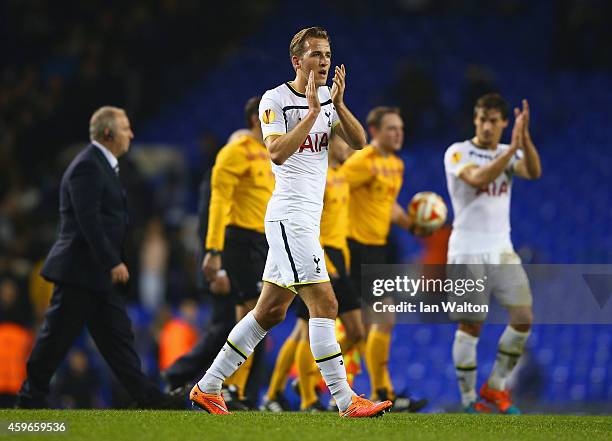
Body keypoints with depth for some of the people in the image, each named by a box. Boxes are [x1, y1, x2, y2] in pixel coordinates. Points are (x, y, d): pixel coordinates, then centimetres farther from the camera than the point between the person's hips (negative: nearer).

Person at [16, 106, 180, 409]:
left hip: (99, 274, 10)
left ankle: (145, 396, 5)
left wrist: (114, 263, 18)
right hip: (79, 270, -10)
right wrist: (113, 263, -23)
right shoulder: (87, 167, -15)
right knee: (57, 337, -2)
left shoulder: (102, 165, 17)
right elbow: (88, 221, -22)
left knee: (117, 336, 6)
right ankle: (31, 398, 6)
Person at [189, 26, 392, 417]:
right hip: (289, 217, -9)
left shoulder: (329, 98, 13)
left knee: (271, 312, 12)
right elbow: (278, 153, -21)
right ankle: (347, 402, -13)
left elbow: (358, 142, 3)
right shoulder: (276, 100, -8)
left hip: (307, 220, 9)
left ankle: (207, 388, 20)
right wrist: (313, 109, -22)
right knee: (325, 304, -13)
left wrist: (338, 104, -12)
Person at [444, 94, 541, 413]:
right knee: (470, 325, -4)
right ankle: (468, 400, 6)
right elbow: (478, 178, -24)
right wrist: (513, 148, -30)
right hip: (467, 253, -5)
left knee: (524, 316, -5)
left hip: (502, 251, 5)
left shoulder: (508, 154, 10)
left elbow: (533, 172, -11)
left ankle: (494, 387, 9)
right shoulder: (457, 153, -4)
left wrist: (525, 138, -26)